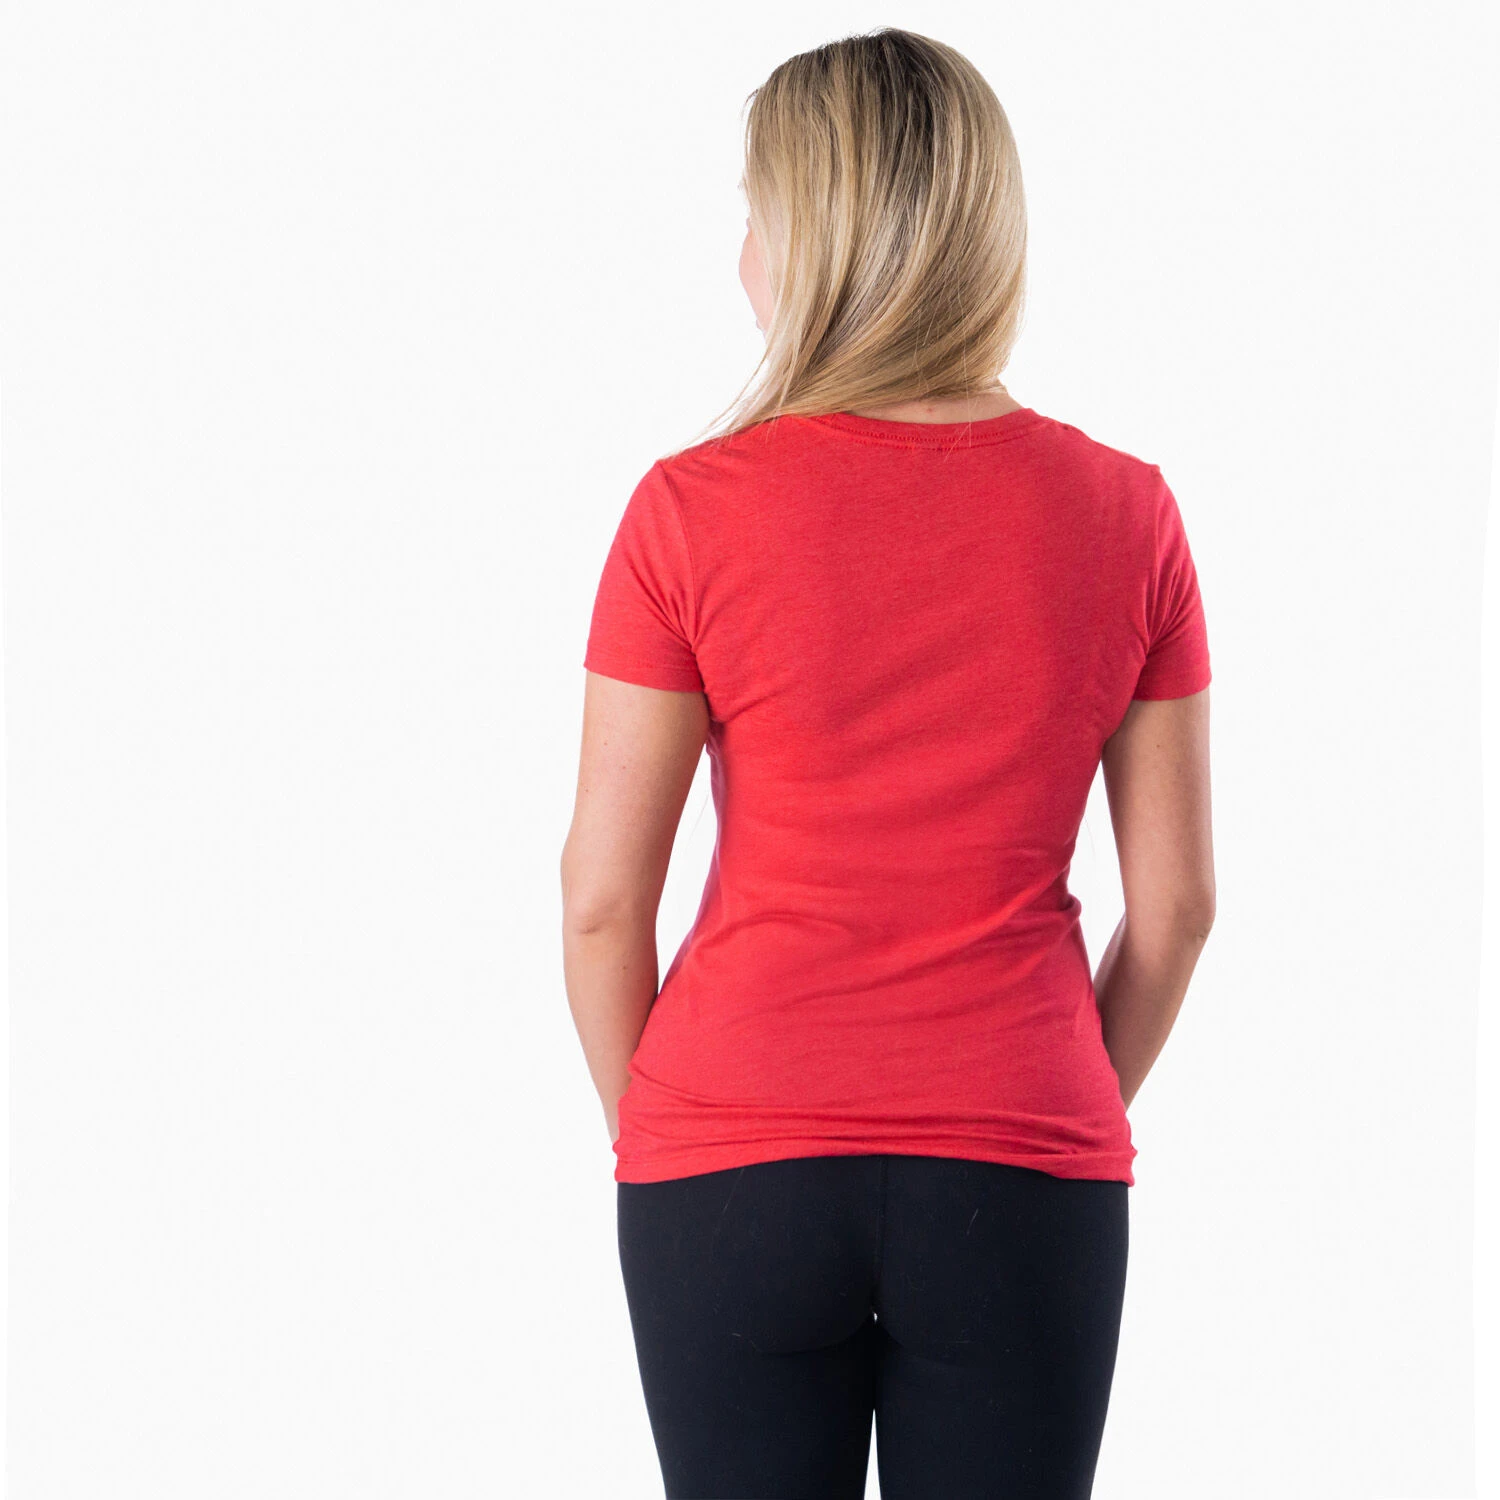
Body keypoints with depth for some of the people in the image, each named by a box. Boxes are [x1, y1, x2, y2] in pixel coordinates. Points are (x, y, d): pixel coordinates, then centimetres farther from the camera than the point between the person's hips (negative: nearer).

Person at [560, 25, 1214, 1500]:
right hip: (1022, 1183, 1)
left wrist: (645, 1134, 10)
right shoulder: (1123, 511, -2)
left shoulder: (694, 509, -8)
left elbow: (602, 898, -5)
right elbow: (1174, 902, 2)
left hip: (733, 1171, -1)